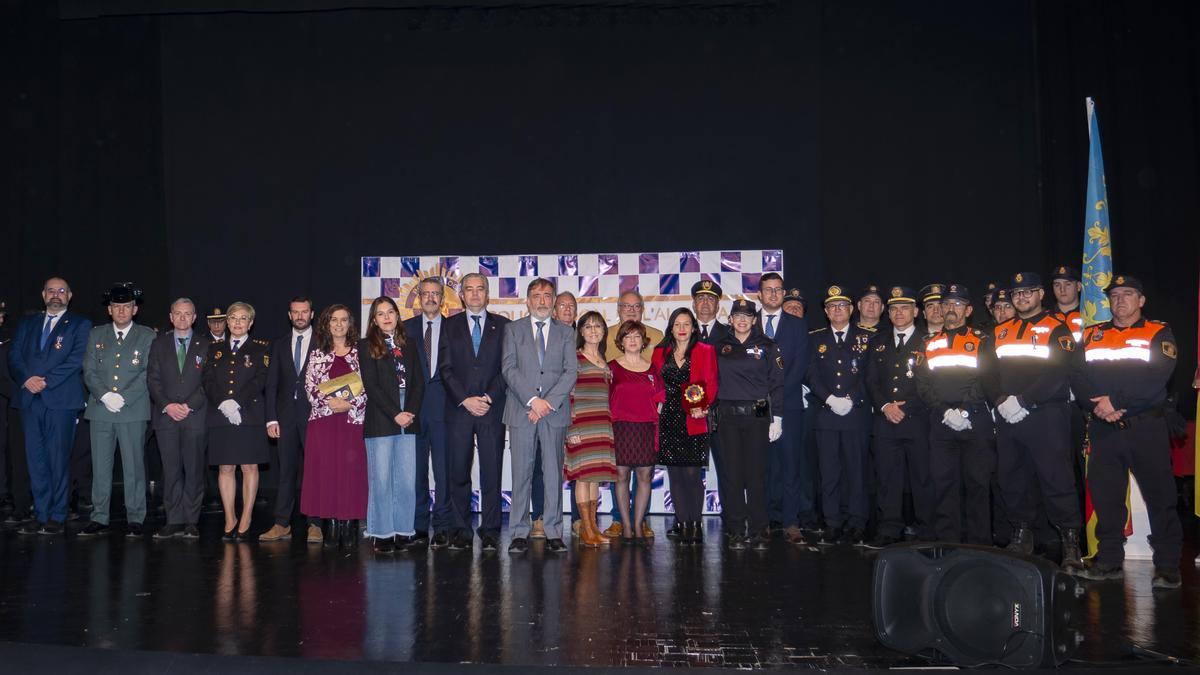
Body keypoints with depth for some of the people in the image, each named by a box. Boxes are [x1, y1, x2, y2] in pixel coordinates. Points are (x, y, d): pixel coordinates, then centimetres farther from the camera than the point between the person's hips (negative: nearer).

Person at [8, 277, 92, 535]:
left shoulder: (80, 325, 6)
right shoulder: (27, 324, 20)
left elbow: (76, 359, -6)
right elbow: (14, 357, 10)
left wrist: (46, 381, -13)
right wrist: (27, 379, -9)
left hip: (61, 400, -4)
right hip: (30, 399, 4)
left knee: (58, 460, -3)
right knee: (35, 460, 5)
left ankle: (56, 518, 2)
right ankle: (40, 515, 11)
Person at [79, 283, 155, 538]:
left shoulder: (147, 336, 6)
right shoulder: (96, 335, 14)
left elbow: (148, 374, -2)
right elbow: (89, 372, 7)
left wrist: (124, 398, -12)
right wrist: (105, 396, -9)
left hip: (134, 411, -3)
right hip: (100, 411, 3)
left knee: (134, 466, -1)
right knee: (100, 467, 4)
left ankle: (135, 519, 5)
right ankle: (99, 518, 12)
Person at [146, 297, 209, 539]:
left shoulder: (205, 346, 8)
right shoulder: (159, 344, 12)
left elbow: (207, 382, 2)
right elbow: (153, 380, 6)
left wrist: (189, 406, -9)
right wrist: (167, 405, -8)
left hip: (195, 416, -1)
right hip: (165, 416, 1)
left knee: (194, 471, -1)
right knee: (171, 471, 2)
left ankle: (191, 522, 4)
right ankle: (174, 522, 6)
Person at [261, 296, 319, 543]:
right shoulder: (279, 345, 13)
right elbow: (272, 384, 10)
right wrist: (271, 419, 1)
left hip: (314, 414, -3)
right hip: (286, 416, 3)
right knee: (285, 471, 5)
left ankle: (314, 525, 4)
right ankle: (282, 525, 10)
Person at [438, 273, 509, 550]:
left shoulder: (502, 325, 9)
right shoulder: (450, 325, 10)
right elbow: (445, 368, 3)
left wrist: (489, 397, -9)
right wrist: (465, 400, -8)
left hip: (492, 409, 0)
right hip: (459, 409, 1)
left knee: (492, 472, 0)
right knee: (458, 473, 2)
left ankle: (490, 531, 6)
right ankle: (461, 530, 9)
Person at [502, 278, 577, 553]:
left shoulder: (564, 333, 13)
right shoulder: (513, 329, 10)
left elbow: (571, 371, 3)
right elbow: (509, 368, -1)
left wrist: (549, 402, -10)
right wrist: (532, 400, -12)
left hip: (555, 412, 1)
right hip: (521, 411, -1)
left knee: (554, 473, 2)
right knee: (521, 473, -1)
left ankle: (553, 533, 7)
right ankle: (520, 533, 5)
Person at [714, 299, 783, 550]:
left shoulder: (767, 346, 5)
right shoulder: (721, 347, 11)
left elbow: (777, 383, 3)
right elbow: (713, 381, 12)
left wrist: (776, 418, -3)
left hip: (757, 416, -1)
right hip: (728, 416, 2)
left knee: (757, 473, -2)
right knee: (732, 473, 1)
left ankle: (759, 532, 7)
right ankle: (735, 531, 9)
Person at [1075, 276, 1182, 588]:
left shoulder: (1159, 333, 5)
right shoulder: (1091, 335, 15)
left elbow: (1157, 378, -10)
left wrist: (1117, 402, -17)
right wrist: (1096, 405, -13)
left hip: (1145, 425, -3)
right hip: (1103, 427, 3)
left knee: (1159, 495, -2)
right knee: (1104, 493, 6)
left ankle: (1167, 566, 6)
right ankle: (1109, 560, 16)